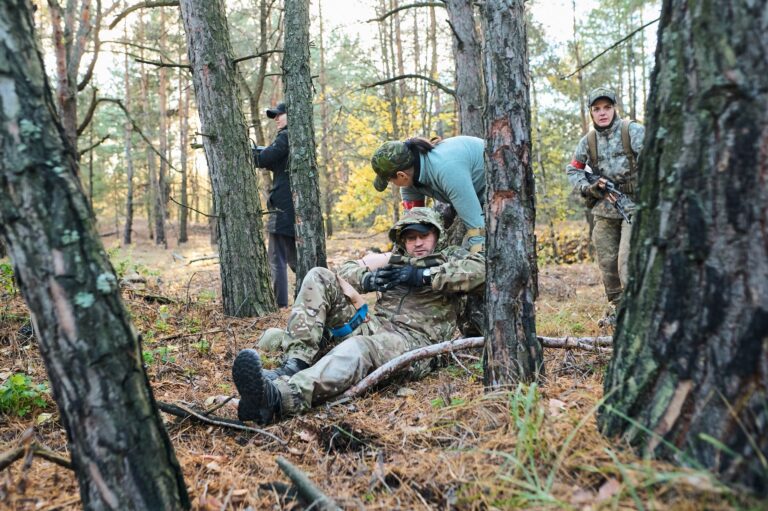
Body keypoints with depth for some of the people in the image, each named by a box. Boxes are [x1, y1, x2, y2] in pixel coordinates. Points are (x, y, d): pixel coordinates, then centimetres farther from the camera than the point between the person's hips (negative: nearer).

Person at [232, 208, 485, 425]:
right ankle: (293, 367, -23)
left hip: (413, 340, -6)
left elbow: (479, 268, -7)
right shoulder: (394, 259, 29)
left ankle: (278, 399, -61)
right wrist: (367, 278, -2)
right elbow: (346, 269, 22)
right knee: (319, 277, -7)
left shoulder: (450, 257, 17)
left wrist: (423, 276, -10)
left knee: (359, 348, -39)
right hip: (373, 325, 6)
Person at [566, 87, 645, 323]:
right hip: (604, 211, 5)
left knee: (628, 263, -15)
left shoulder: (633, 131, -6)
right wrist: (589, 188, -2)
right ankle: (617, 307, 27)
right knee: (607, 263, 10)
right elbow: (572, 170, 15)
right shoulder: (588, 141, 7)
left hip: (634, 206, -5)